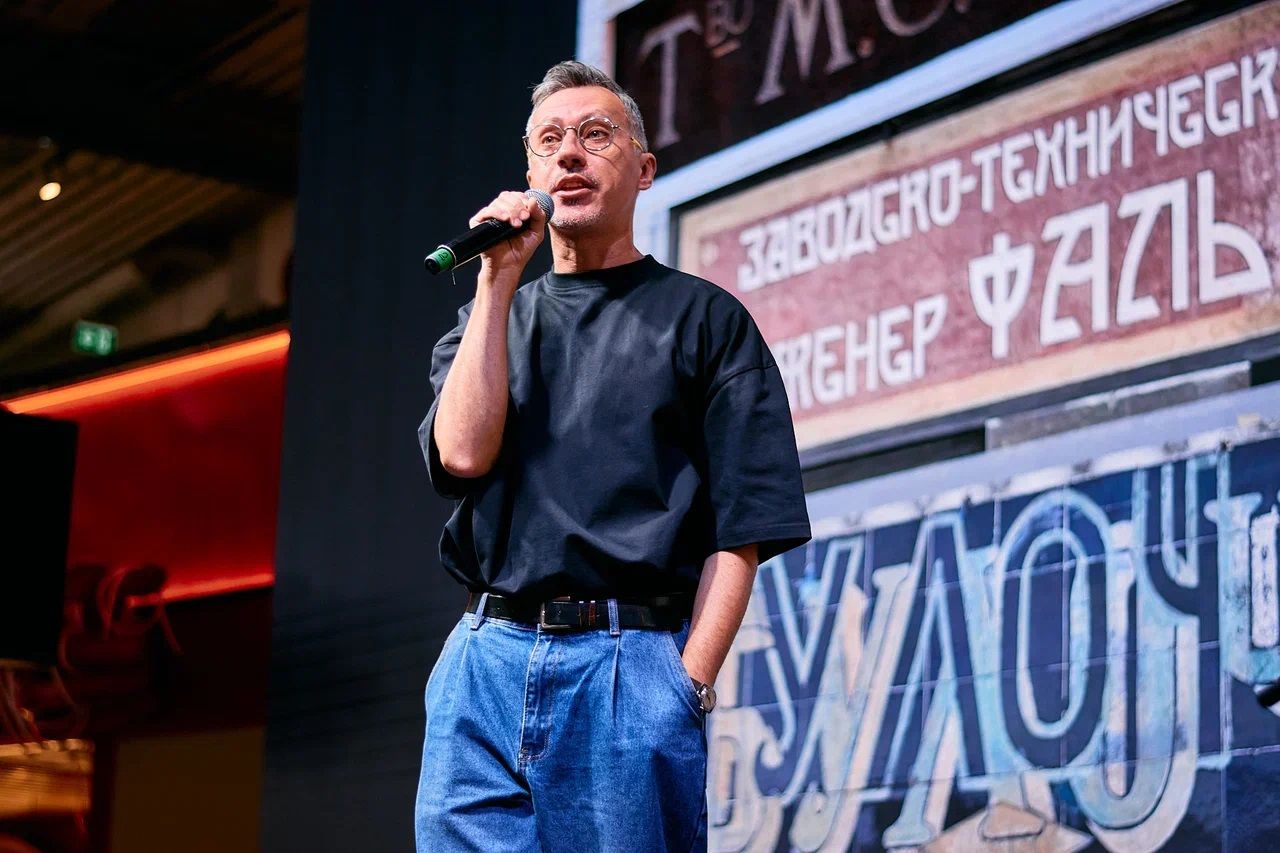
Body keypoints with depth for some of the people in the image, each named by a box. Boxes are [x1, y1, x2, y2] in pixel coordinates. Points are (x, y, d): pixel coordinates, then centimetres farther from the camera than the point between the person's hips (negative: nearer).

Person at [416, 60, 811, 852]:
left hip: (632, 667, -3)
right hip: (484, 666, 3)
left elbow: (741, 532, 0)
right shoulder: (485, 321, 20)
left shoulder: (703, 317, 8)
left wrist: (688, 686, -11)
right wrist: (499, 278, 1)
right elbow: (464, 453, -2)